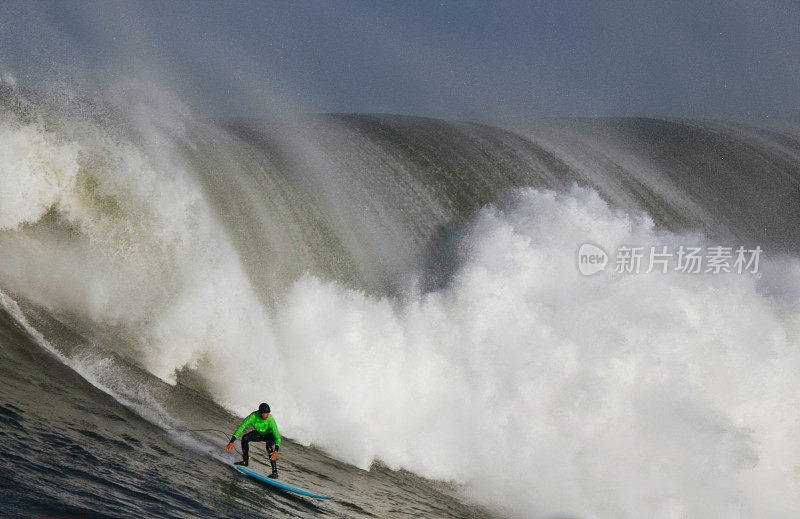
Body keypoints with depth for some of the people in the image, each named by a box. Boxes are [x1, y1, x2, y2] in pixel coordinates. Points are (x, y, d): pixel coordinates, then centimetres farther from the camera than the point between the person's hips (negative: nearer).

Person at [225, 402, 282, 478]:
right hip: (259, 433, 4)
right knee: (245, 438, -19)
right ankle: (245, 461, 1)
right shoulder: (253, 416, -31)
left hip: (270, 435, -4)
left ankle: (275, 472, -31)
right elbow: (241, 428, -30)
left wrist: (276, 451, -55)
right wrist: (231, 442, -38)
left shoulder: (270, 420, -37)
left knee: (269, 445, -34)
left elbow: (277, 437, -39)